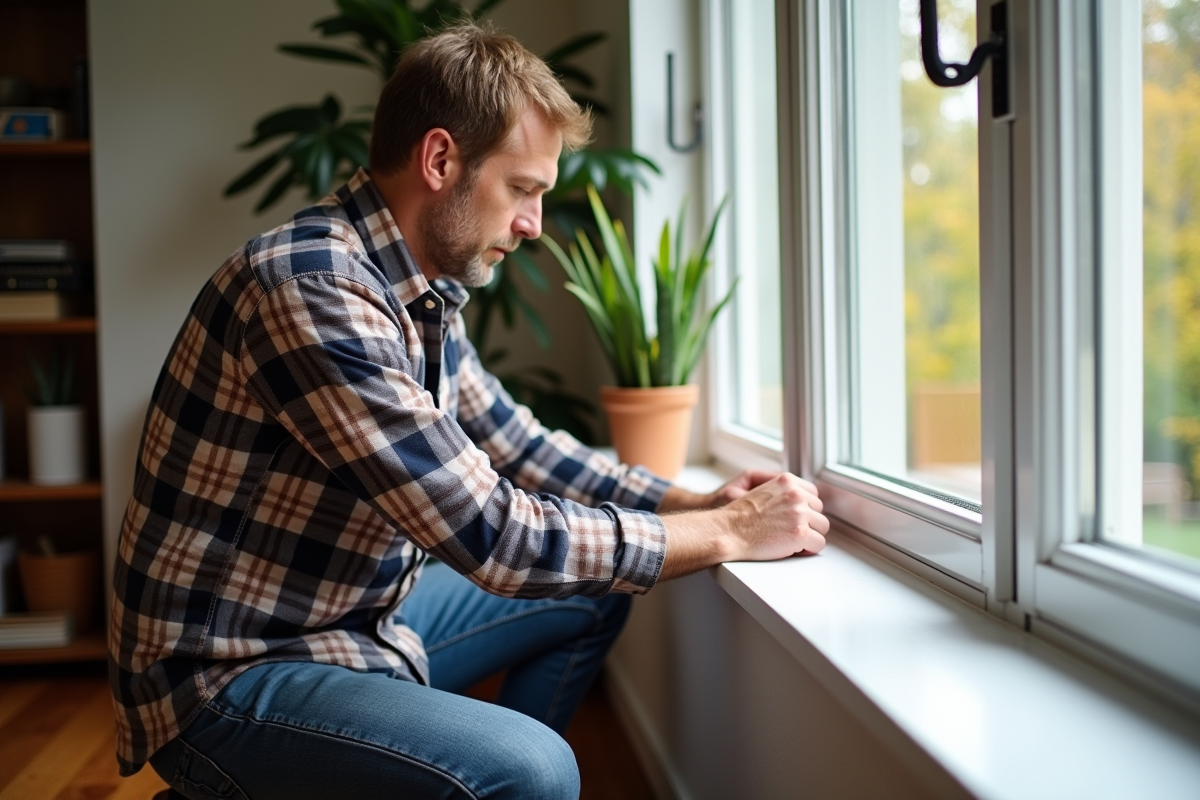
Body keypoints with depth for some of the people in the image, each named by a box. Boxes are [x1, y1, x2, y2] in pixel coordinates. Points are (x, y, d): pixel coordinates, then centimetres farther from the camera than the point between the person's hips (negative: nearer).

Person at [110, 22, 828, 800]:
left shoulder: (424, 294, 3)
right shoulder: (313, 289, -26)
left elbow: (520, 447, 15)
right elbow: (494, 537, -28)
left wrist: (695, 502, 3)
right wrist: (728, 534, -17)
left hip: (356, 621, 9)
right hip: (229, 677, -9)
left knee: (591, 598, 16)